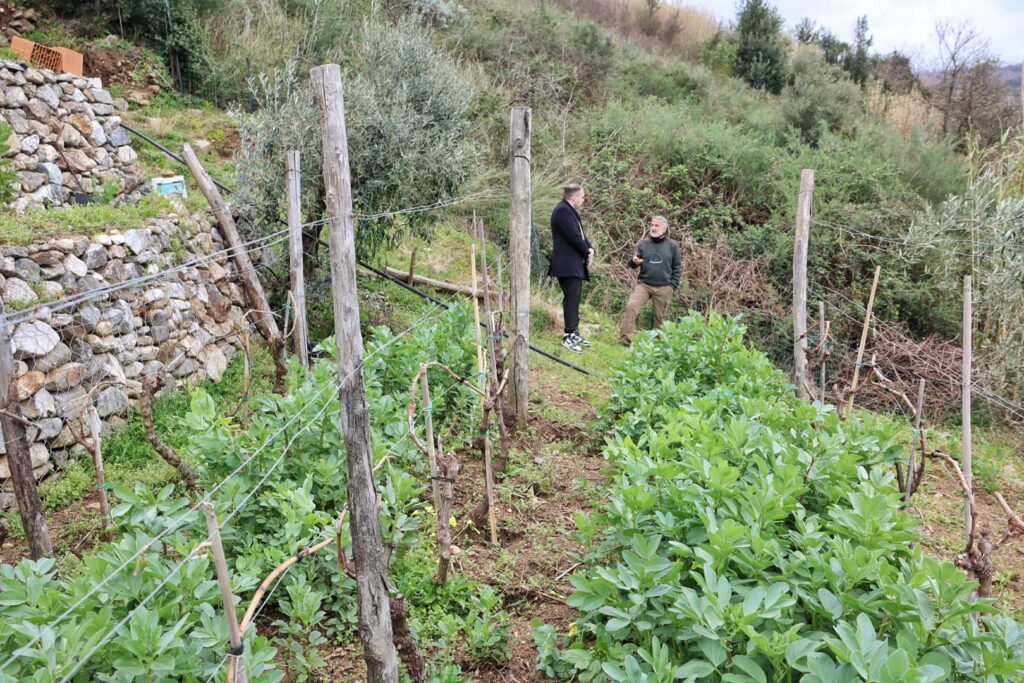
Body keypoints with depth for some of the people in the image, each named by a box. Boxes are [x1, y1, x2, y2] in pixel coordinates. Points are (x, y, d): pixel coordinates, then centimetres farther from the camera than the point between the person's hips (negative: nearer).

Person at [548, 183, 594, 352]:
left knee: (574, 298, 12)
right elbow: (574, 236, -20)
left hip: (575, 264, 10)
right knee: (572, 297, -11)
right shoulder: (563, 211, -15)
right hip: (567, 264, -10)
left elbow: (581, 234, 19)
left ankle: (574, 333, 18)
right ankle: (569, 336, -10)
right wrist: (587, 252, -7)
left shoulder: (570, 211, 18)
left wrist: (589, 249, 1)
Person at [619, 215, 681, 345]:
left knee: (660, 316, 6)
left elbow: (677, 267, 8)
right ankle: (625, 339, -16)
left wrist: (672, 285, -1)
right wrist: (634, 261, -17)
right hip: (643, 284, 0)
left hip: (664, 288, 0)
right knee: (631, 307, -18)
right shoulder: (643, 243, 5)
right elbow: (633, 263, 8)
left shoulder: (672, 246, 4)